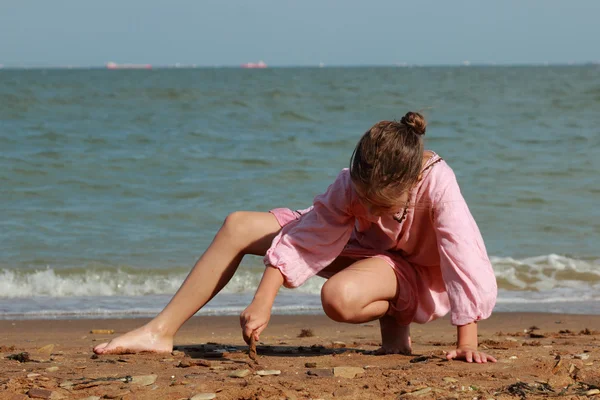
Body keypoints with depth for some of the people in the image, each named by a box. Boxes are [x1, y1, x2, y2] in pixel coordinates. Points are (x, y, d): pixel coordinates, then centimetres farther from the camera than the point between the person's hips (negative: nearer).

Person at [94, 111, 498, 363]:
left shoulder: (438, 183, -36)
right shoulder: (350, 184, -24)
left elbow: (464, 256, -36)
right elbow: (302, 240, -22)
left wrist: (467, 341, -38)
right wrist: (263, 303, -30)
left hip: (416, 271, -5)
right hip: (361, 247, 5)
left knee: (340, 297, -41)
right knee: (238, 227, -8)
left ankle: (394, 324, -6)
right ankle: (161, 331, -5)